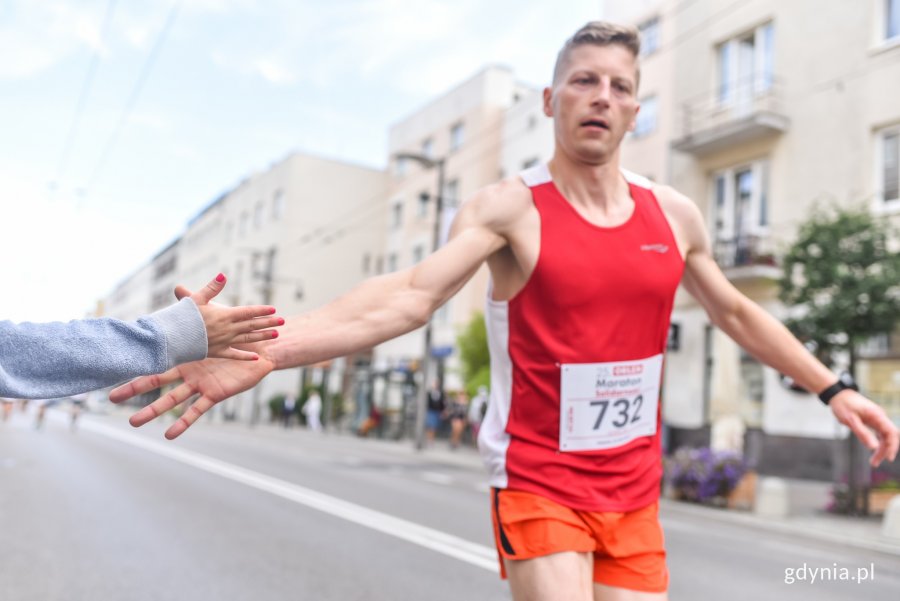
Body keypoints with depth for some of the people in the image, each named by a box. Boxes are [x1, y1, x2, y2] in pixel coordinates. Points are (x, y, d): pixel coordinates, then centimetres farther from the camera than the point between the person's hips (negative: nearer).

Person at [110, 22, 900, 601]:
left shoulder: (674, 213, 3)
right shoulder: (511, 207, -13)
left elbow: (736, 311, 18)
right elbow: (411, 294, -27)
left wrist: (831, 387, 19)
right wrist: (263, 352, -40)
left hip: (635, 496, 5)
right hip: (538, 487, -5)